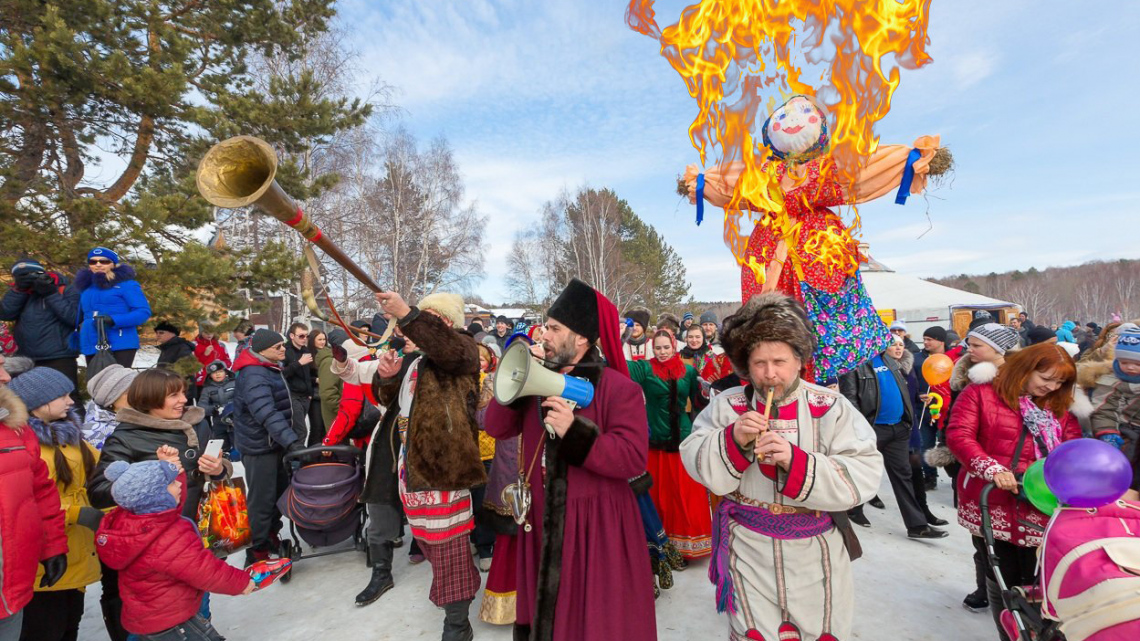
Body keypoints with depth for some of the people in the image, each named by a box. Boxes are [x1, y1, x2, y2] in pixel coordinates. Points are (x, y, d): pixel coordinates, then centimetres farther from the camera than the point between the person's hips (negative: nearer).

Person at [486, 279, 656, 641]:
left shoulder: (619, 388, -14)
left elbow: (634, 460, -21)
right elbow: (497, 428, -1)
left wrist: (575, 432, -31)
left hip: (597, 526, -5)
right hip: (543, 522, 6)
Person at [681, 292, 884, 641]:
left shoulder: (831, 407, -9)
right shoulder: (728, 405, -7)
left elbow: (863, 477, -16)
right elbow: (698, 466, -10)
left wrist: (795, 459, -29)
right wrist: (733, 439, -27)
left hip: (814, 552, 1)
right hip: (748, 550, 0)